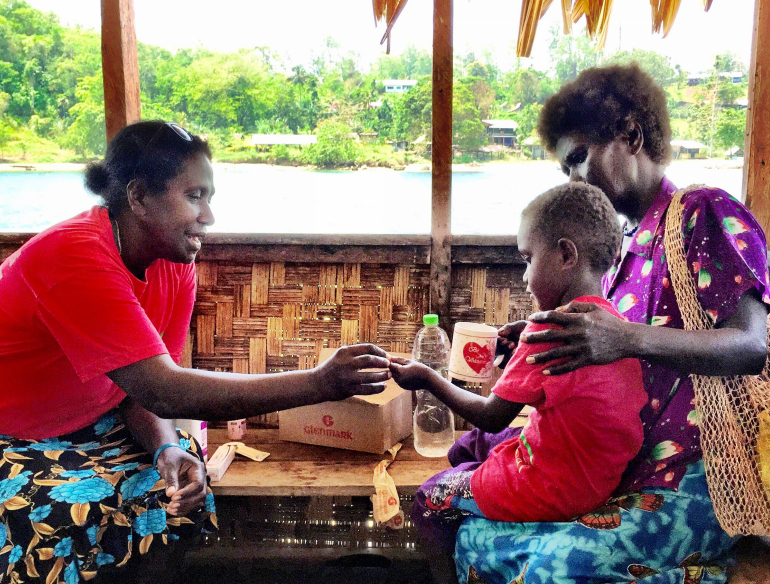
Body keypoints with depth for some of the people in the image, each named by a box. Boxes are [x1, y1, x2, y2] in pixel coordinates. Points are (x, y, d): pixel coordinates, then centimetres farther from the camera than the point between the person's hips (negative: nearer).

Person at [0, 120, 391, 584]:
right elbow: (161, 389, -37)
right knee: (69, 524, -31)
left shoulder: (176, 264, -7)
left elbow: (144, 387, -5)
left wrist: (167, 449, -29)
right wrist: (320, 383, -41)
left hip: (87, 424, 7)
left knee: (184, 485, -15)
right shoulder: (75, 256, -31)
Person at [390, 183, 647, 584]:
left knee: (430, 503, 10)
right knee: (465, 448, 24)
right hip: (593, 479, 9)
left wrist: (427, 378, -4)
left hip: (551, 490, -9)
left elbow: (491, 417, -15)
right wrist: (521, 350, 6)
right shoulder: (613, 323, 0)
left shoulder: (550, 329, -25)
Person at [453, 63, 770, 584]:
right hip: (627, 477, 7)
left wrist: (629, 339, -30)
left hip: (694, 482, -7)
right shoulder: (627, 245, 16)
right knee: (476, 539, -5)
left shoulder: (703, 213, -5)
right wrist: (540, 344, 4)